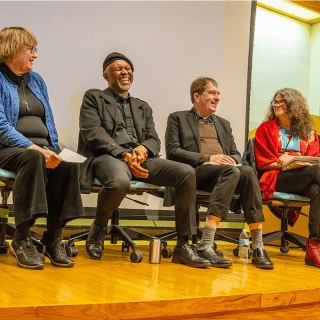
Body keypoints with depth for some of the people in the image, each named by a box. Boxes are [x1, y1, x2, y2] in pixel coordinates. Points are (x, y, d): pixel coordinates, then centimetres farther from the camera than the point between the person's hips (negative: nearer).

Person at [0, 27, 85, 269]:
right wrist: (32, 147, -23)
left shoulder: (36, 80, 21)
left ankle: (53, 238, -20)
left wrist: (54, 150, 1)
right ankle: (21, 240, -30)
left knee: (69, 164, -27)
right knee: (32, 158, -39)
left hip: (41, 147, 5)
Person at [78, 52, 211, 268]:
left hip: (141, 158, 5)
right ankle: (98, 228, -7)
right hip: (109, 157, -5)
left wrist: (143, 148, -8)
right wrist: (124, 155, -14)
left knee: (187, 173, -19)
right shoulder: (93, 98, 15)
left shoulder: (143, 107, 30)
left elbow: (154, 140, 19)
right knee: (120, 181, -41)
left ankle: (183, 246, -15)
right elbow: (93, 133, -1)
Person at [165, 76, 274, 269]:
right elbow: (173, 152, 1)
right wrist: (208, 158, -11)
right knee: (232, 172, -35)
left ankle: (258, 248, -32)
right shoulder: (178, 118, 16)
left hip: (225, 169, 5)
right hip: (196, 171, -5)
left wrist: (230, 159, -1)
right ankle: (206, 245, -40)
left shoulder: (224, 124, 33)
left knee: (247, 171, -30)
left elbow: (236, 155, 26)